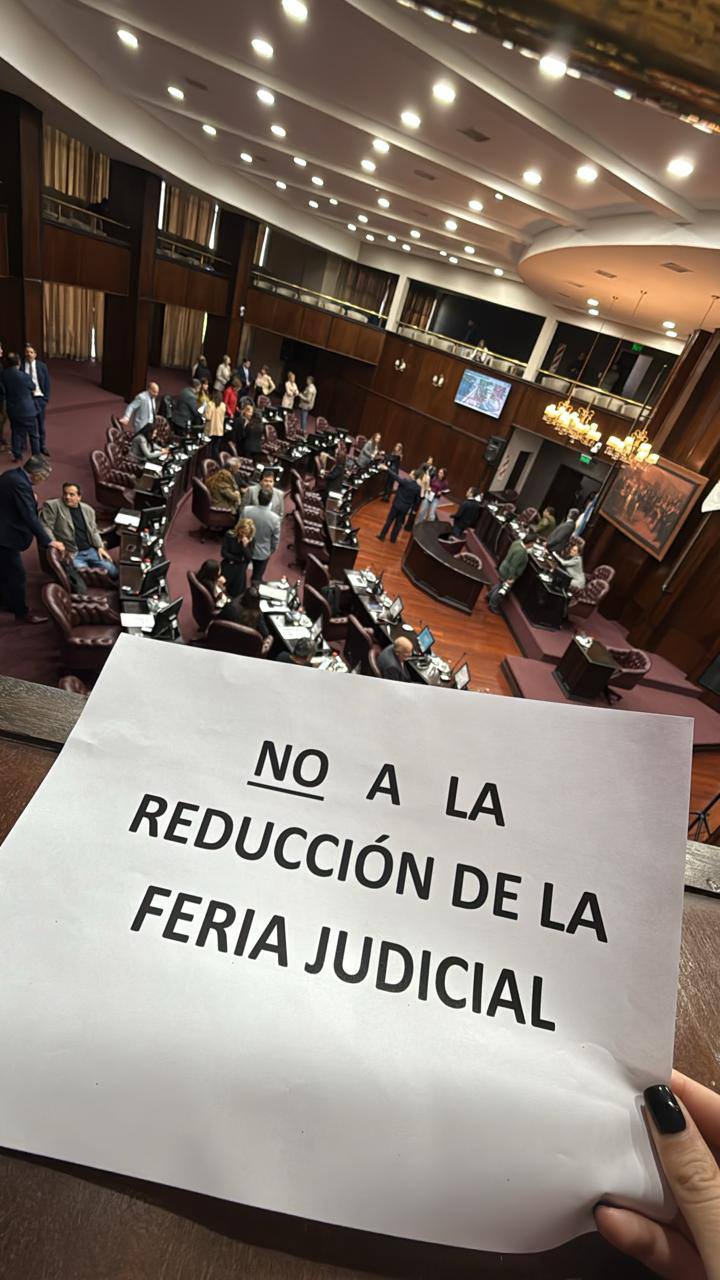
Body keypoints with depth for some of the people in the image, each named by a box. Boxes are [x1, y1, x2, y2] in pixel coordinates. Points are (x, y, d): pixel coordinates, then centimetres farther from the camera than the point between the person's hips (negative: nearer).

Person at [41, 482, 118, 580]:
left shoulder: (88, 509, 14)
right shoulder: (52, 505, -2)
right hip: (71, 553, -5)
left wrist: (100, 547, 7)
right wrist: (53, 543, -22)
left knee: (114, 572, -8)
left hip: (90, 550, 5)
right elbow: (45, 526, -6)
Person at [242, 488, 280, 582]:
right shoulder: (275, 518, -27)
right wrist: (273, 549, 9)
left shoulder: (246, 510, -23)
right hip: (262, 552, -2)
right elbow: (276, 538, -12)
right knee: (257, 578, 19)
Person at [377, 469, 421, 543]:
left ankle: (382, 536, 13)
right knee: (398, 523, 15)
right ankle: (393, 538, 22)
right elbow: (417, 500, 3)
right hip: (405, 508, 3)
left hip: (397, 504, -3)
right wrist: (414, 510, 15)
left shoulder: (405, 480, -15)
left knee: (389, 520, 7)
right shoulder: (418, 488, -3)